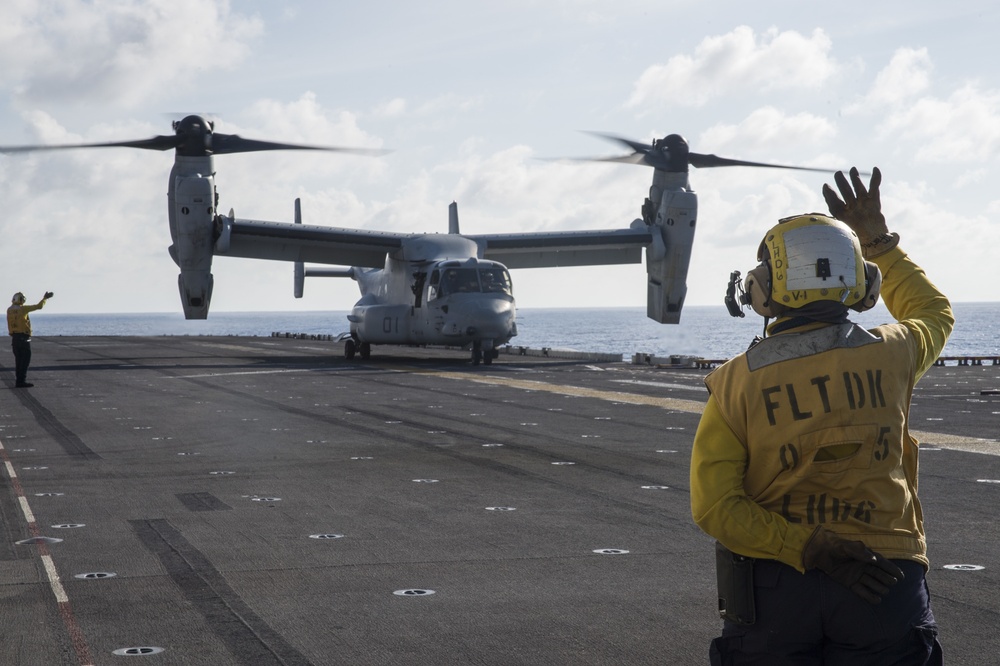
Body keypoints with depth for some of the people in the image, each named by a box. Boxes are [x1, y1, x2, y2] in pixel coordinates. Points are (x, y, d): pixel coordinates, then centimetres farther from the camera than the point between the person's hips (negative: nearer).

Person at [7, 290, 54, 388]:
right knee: (25, 359, -3)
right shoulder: (23, 309, -10)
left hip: (14, 338, 7)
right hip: (24, 337, -7)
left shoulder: (9, 310, 6)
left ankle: (18, 381, 9)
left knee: (18, 360, 11)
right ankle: (21, 381, -9)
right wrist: (45, 298, 5)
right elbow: (39, 306, -7)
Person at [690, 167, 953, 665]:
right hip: (881, 588, 1)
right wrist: (878, 240, 29)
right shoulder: (889, 355, -4)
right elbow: (935, 313, 23)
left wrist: (809, 549, -15)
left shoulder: (737, 383, -7)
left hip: (771, 583, 0)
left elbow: (713, 507, -14)